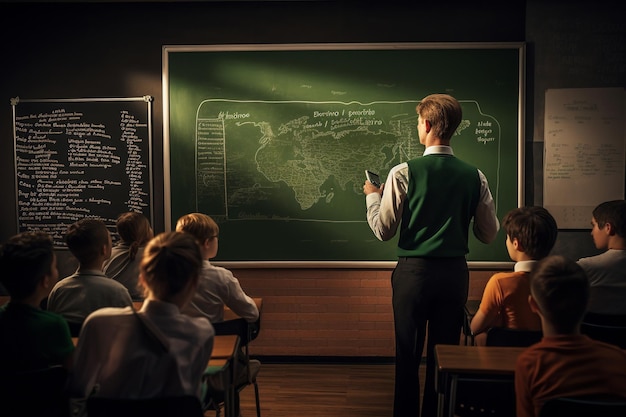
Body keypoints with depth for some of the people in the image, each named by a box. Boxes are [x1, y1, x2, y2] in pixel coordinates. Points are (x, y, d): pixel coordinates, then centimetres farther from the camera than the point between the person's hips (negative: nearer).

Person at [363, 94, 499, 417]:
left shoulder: (403, 173, -12)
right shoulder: (475, 177, -3)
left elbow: (383, 230, -7)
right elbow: (489, 234, 4)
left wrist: (372, 195, 9)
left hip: (414, 271, -3)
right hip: (455, 272, 3)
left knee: (408, 353, 11)